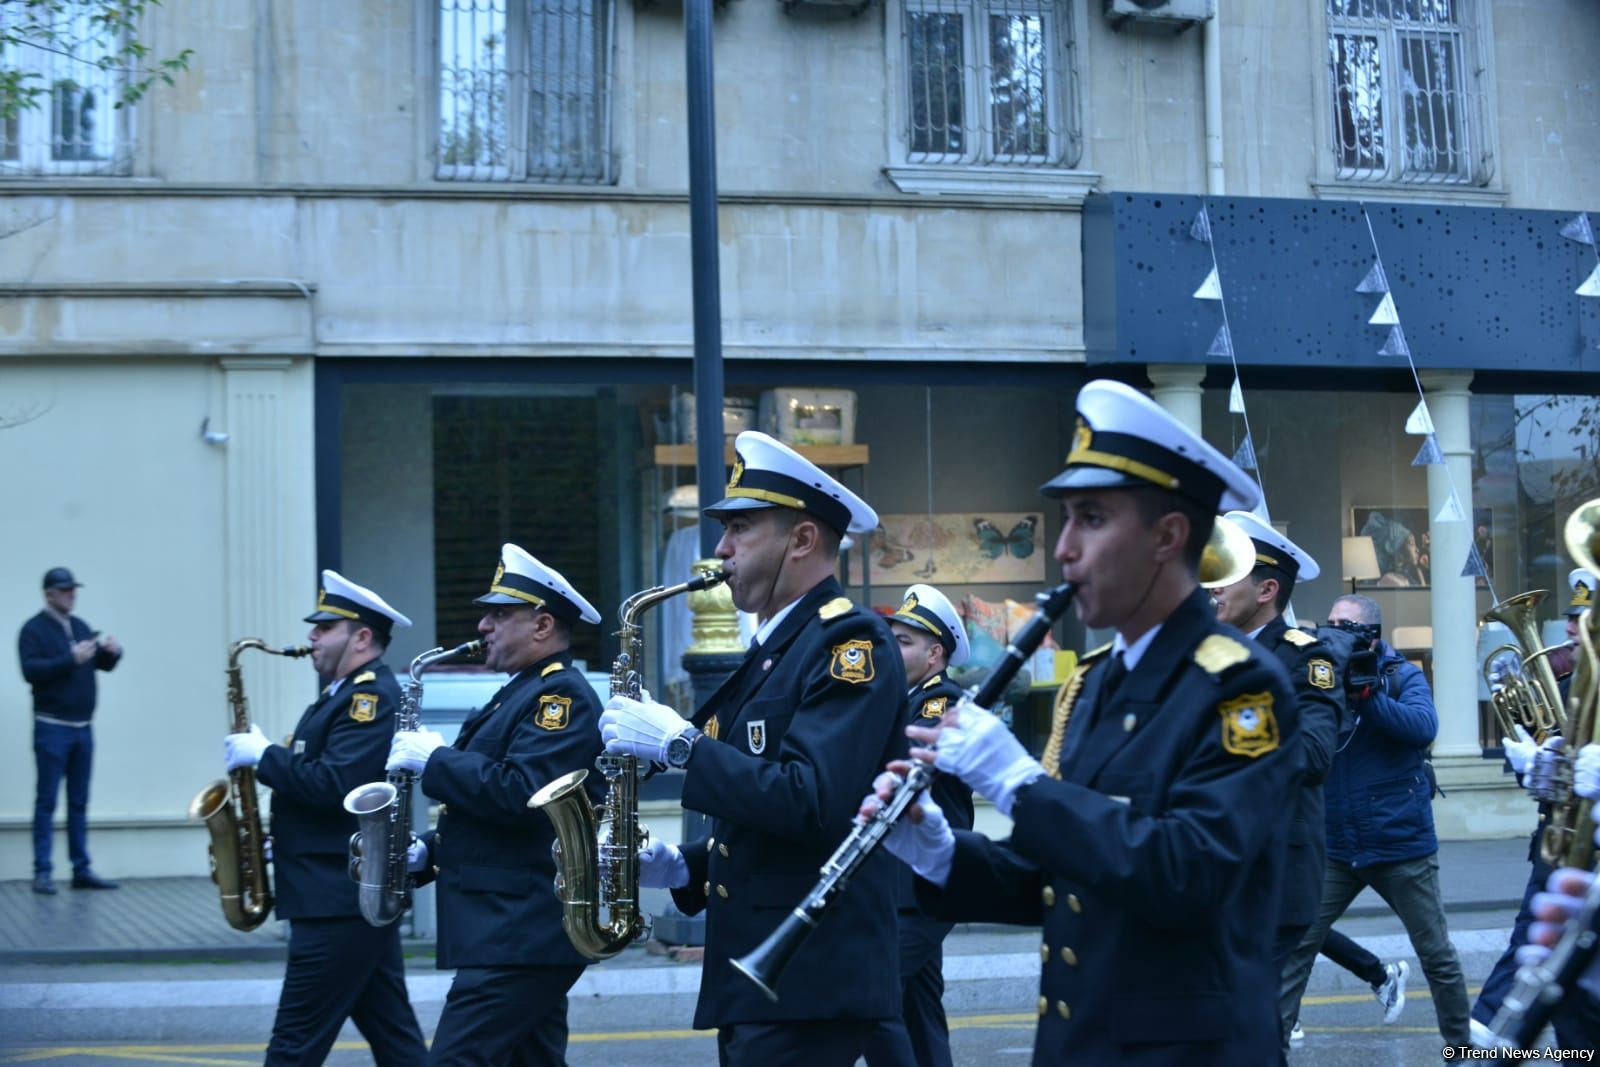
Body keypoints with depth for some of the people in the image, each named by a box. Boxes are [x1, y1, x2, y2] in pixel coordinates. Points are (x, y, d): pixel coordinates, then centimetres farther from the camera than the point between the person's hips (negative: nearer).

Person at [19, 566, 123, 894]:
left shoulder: (81, 627, 14)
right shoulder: (34, 629, -4)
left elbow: (103, 664, 15)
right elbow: (31, 670, -16)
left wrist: (112, 652, -7)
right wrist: (71, 660, -25)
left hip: (82, 728, 6)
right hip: (52, 728, -6)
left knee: (79, 802, 8)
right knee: (46, 801, -4)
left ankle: (82, 870, 11)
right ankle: (42, 872, -3)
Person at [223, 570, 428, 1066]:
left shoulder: (373, 697, -14)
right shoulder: (346, 694, 18)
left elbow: (333, 785, -25)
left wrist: (262, 755, -15)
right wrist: (279, 839, 9)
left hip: (340, 901, -10)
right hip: (352, 895, 10)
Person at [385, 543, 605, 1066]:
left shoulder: (562, 695, -11)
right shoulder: (522, 694, 21)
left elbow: (519, 795, -25)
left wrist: (434, 759, -15)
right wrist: (427, 853, 9)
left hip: (521, 939, -10)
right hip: (513, 931, 10)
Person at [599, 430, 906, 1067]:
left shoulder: (852, 643, -10)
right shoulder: (773, 651, 18)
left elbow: (814, 804, -23)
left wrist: (680, 745, -18)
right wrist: (683, 868, 7)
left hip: (811, 985, -9)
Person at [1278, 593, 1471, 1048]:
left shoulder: (1403, 676, -2)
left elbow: (1423, 726, -21)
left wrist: (1364, 695, -32)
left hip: (1402, 845, -1)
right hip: (1333, 847, 2)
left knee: (1438, 955, 8)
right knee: (1293, 947, -6)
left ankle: (1461, 1046, 25)